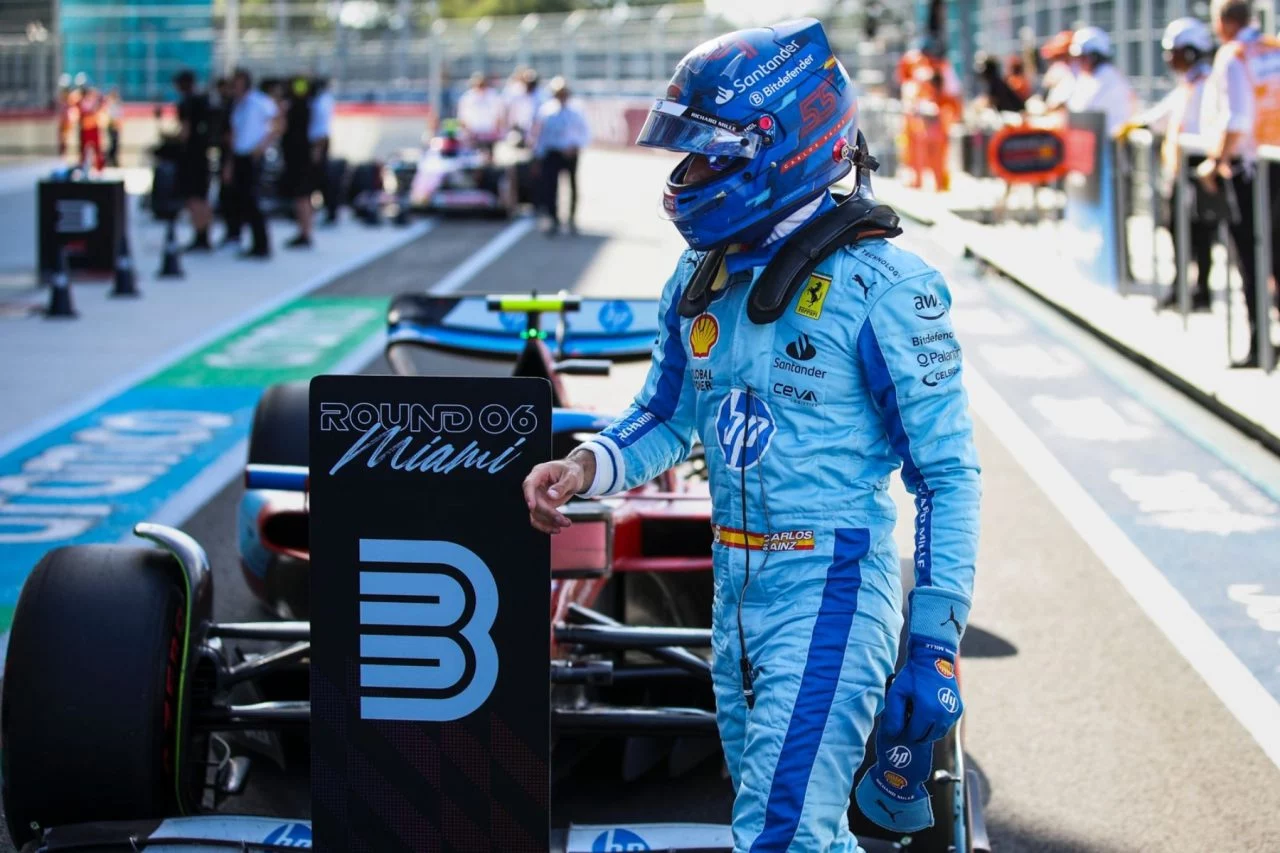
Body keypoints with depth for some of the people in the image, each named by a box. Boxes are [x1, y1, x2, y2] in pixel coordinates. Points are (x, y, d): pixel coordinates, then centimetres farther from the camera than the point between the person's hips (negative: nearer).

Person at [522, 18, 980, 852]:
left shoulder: (879, 285, -15)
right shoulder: (704, 277, 7)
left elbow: (949, 476, -14)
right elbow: (668, 422, 19)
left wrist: (936, 648, -17)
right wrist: (587, 466, -2)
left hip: (830, 589, -8)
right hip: (737, 587, 8)